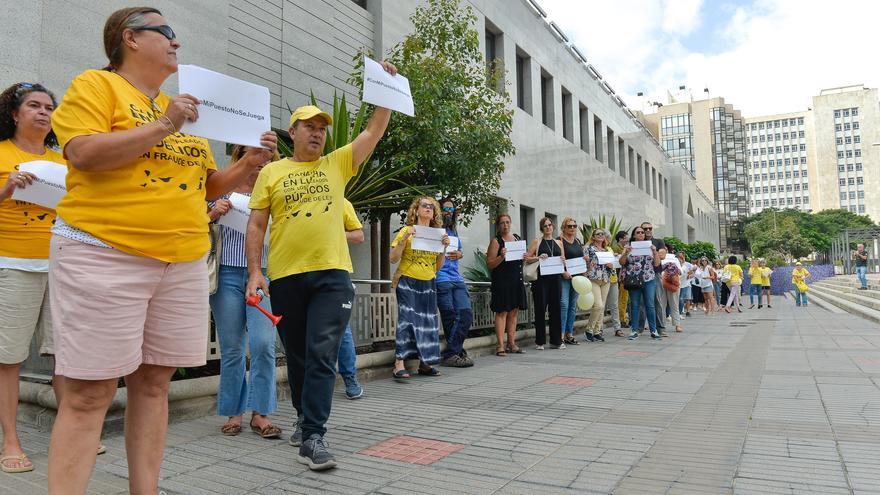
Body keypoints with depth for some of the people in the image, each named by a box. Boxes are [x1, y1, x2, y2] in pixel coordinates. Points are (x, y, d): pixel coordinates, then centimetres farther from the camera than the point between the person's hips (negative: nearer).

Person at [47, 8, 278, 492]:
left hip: (183, 264, 6)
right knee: (88, 394, -3)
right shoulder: (96, 84, 3)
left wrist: (247, 164, 6)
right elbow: (84, 153, -14)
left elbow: (206, 185, 21)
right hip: (104, 257, -6)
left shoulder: (181, 108, 20)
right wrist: (162, 126, -14)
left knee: (153, 383, 9)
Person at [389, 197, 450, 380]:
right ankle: (399, 364, -15)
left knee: (428, 322, 4)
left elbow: (438, 267, 11)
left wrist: (445, 247, -2)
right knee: (407, 319, -14)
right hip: (408, 282, -5)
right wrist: (404, 238, -17)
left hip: (428, 284, 5)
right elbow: (393, 259, -7)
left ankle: (425, 363, 12)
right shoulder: (406, 231, -1)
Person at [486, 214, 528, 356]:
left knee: (514, 312, 9)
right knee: (502, 312, -6)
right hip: (502, 281, -6)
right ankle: (500, 346, -4)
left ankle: (512, 343, 16)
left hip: (517, 280, 6)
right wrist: (501, 257, -23)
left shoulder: (517, 238, 15)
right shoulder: (496, 241, -3)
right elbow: (489, 264, -8)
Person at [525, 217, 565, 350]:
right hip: (541, 278, -4)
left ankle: (556, 341, 13)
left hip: (556, 278, 4)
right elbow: (527, 258, -2)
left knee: (555, 309, 6)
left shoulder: (558, 243, 16)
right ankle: (540, 342, 5)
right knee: (540, 309, -2)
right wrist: (538, 257, -17)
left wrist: (563, 260, -1)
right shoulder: (536, 242, 4)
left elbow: (564, 259, 21)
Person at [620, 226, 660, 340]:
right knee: (634, 305, 4)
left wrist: (655, 252, -7)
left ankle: (653, 330, 6)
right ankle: (634, 331, 10)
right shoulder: (629, 247, 7)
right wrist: (626, 253, -15)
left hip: (648, 280, 1)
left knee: (650, 305, -1)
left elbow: (657, 264, 7)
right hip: (634, 281, -1)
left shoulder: (650, 246, 10)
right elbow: (622, 262, 1)